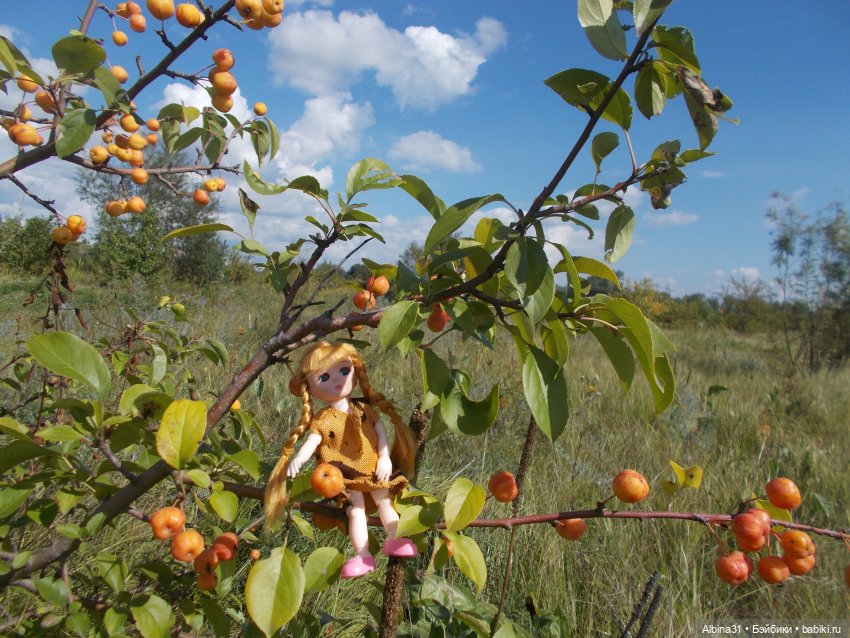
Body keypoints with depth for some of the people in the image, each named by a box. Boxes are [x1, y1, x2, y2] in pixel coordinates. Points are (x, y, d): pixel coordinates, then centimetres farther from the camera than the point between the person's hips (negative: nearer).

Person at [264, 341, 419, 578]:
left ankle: (394, 538, 13)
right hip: (347, 478, -3)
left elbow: (380, 431, 2)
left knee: (385, 502, 3)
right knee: (356, 510, -7)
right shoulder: (323, 420, -7)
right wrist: (298, 459, -38)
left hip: (374, 472, 3)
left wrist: (385, 458, -9)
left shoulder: (364, 409, 2)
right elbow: (312, 442, -19)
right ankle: (362, 555, -3)